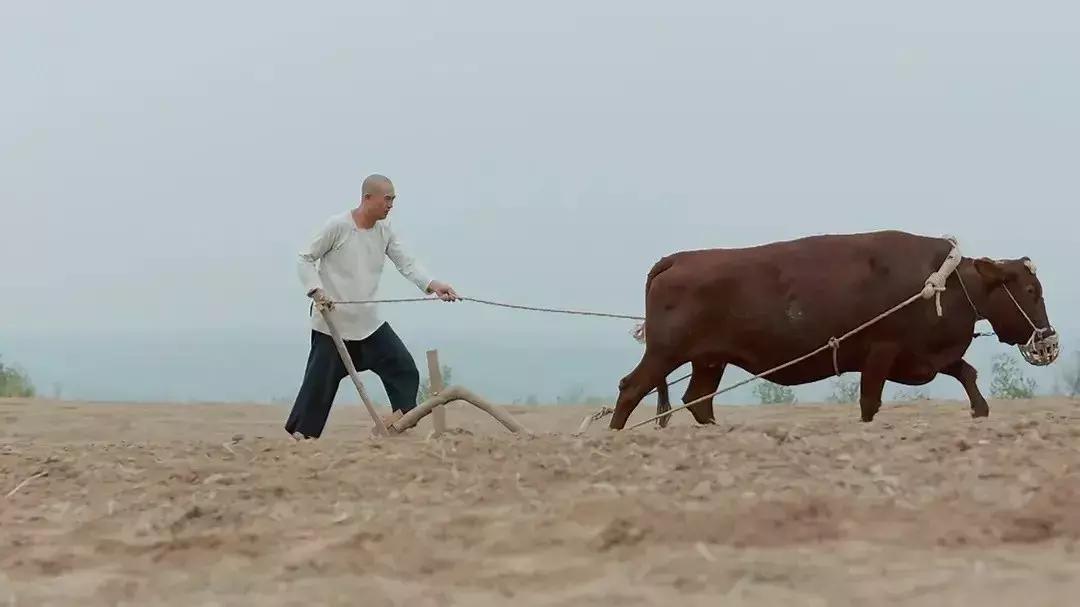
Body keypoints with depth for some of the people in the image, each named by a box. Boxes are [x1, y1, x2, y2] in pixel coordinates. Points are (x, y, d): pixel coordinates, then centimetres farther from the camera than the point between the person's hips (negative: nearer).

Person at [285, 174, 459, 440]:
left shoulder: (385, 231, 4)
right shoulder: (338, 226, -13)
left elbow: (407, 264, -4)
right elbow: (306, 259, -8)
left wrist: (432, 285, -21)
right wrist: (316, 291, -22)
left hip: (369, 323, 6)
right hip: (331, 323, -6)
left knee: (404, 368, -2)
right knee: (320, 382, -3)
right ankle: (298, 435, 5)